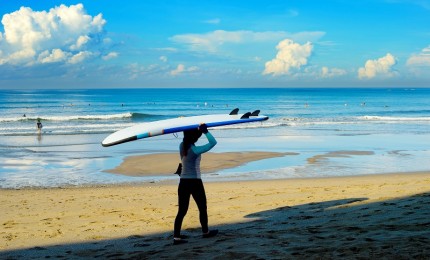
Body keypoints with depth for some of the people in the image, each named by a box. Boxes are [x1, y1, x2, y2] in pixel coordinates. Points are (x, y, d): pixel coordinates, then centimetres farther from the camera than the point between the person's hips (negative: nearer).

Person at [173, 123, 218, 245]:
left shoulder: (182, 146, 1)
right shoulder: (195, 150, -17)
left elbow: (186, 139, 23)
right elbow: (213, 142, -20)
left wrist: (200, 130, 13)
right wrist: (205, 131, -13)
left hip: (183, 182, 6)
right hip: (195, 182, -6)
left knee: (182, 211, 6)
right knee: (202, 208, 15)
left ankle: (176, 236, 0)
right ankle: (205, 232, 31)